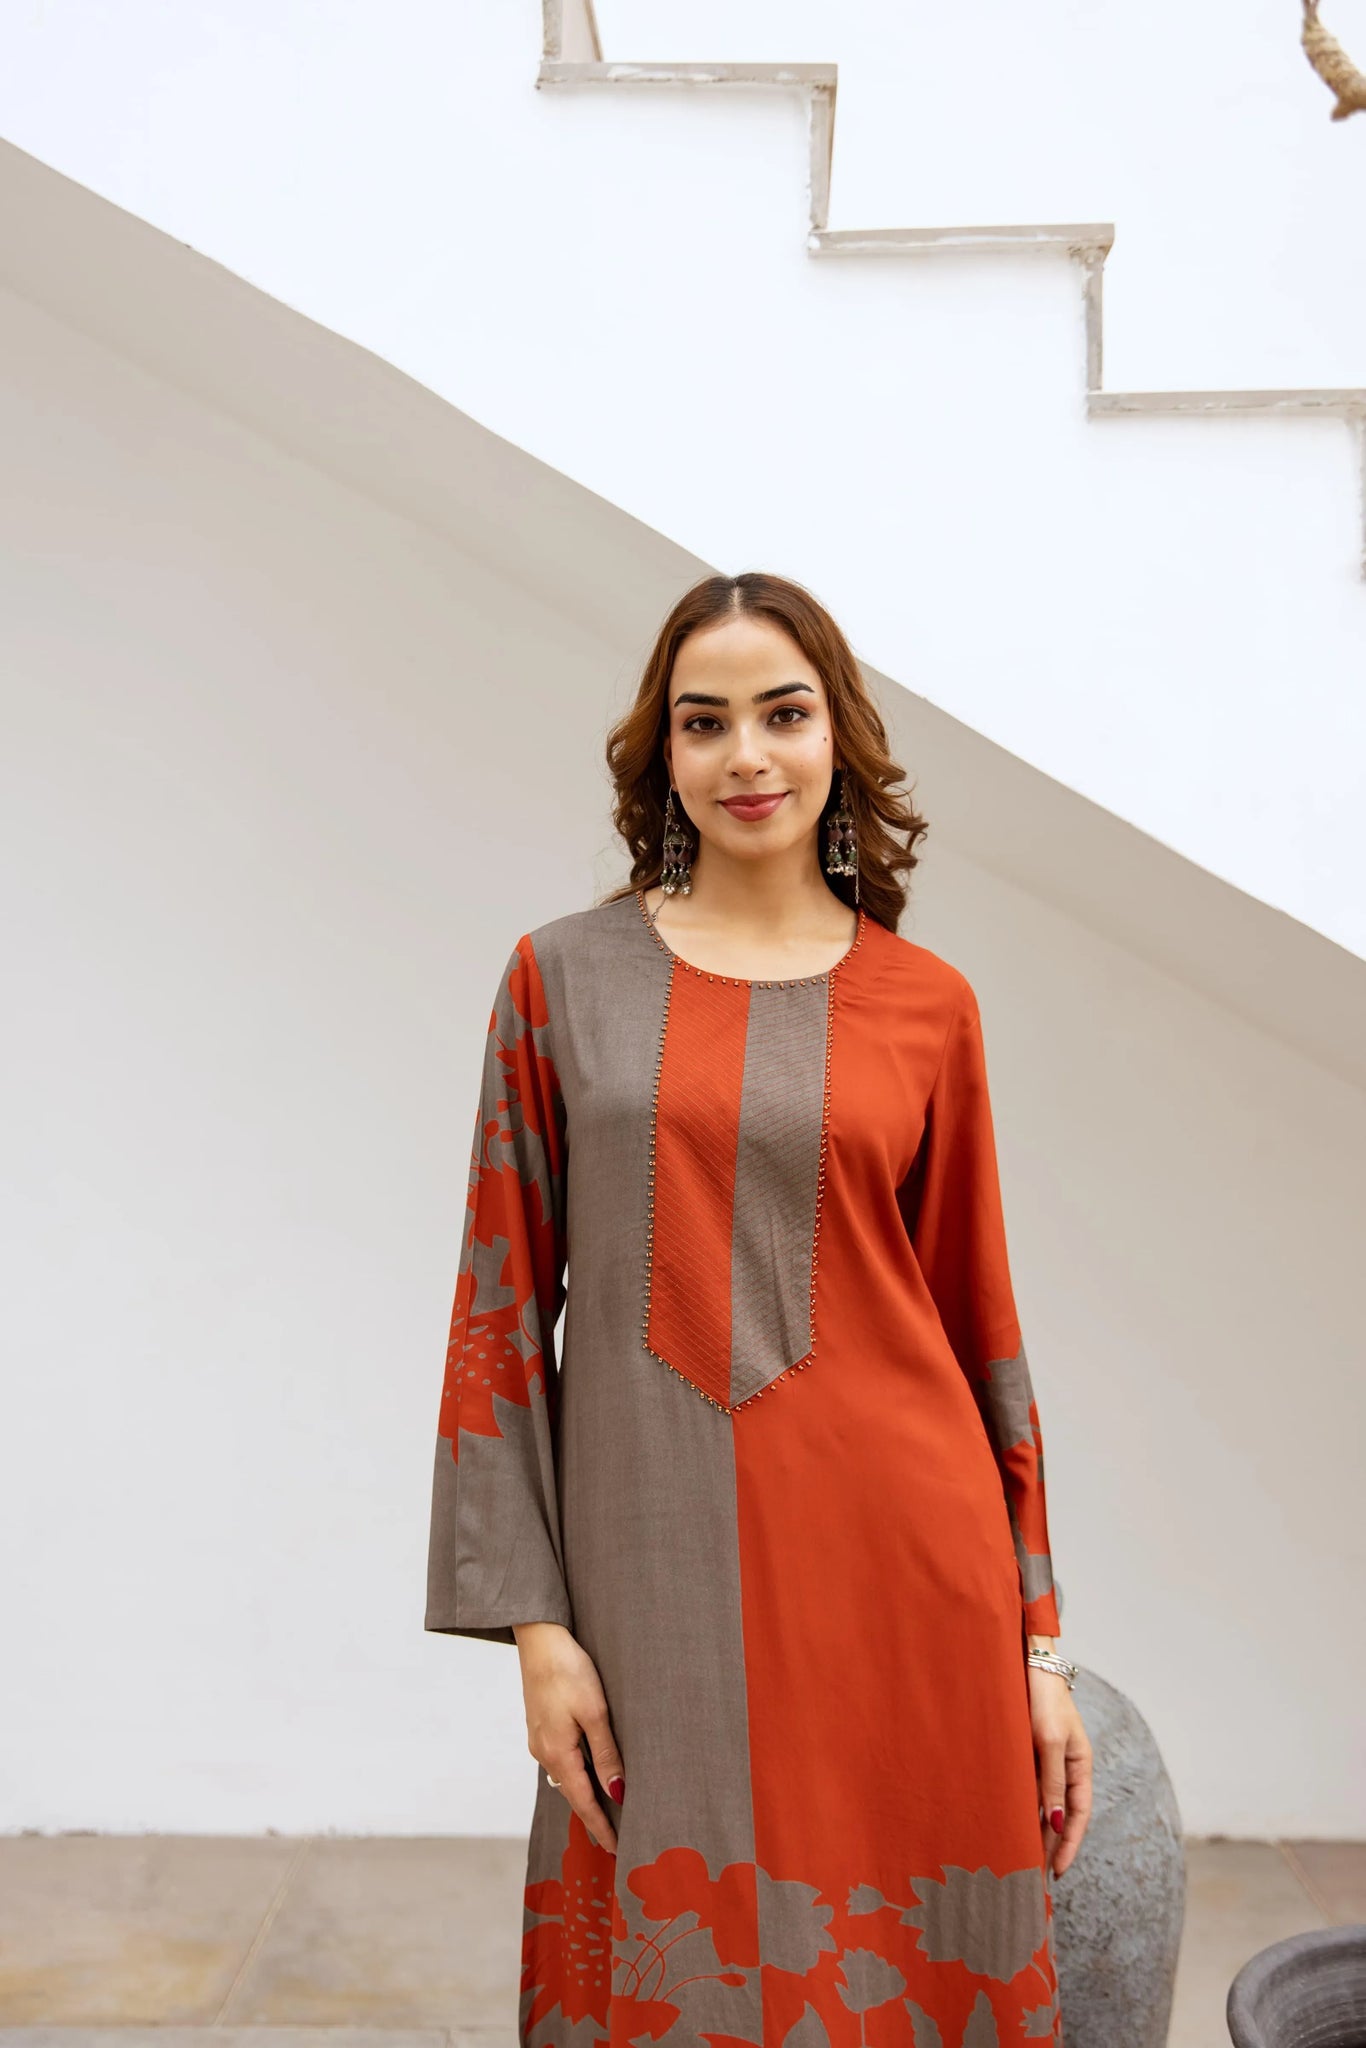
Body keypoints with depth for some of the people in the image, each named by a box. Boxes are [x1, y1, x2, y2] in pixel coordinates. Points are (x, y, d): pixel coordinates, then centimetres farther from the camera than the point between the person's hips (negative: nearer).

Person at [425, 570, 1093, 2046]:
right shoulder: (565, 975, 1)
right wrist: (534, 1618, -3)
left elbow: (980, 1325, 6)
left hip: (901, 1559, 1)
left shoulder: (926, 1005, 3)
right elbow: (503, 1309, 1)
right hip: (664, 1572, 0)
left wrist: (1037, 1645, 7)